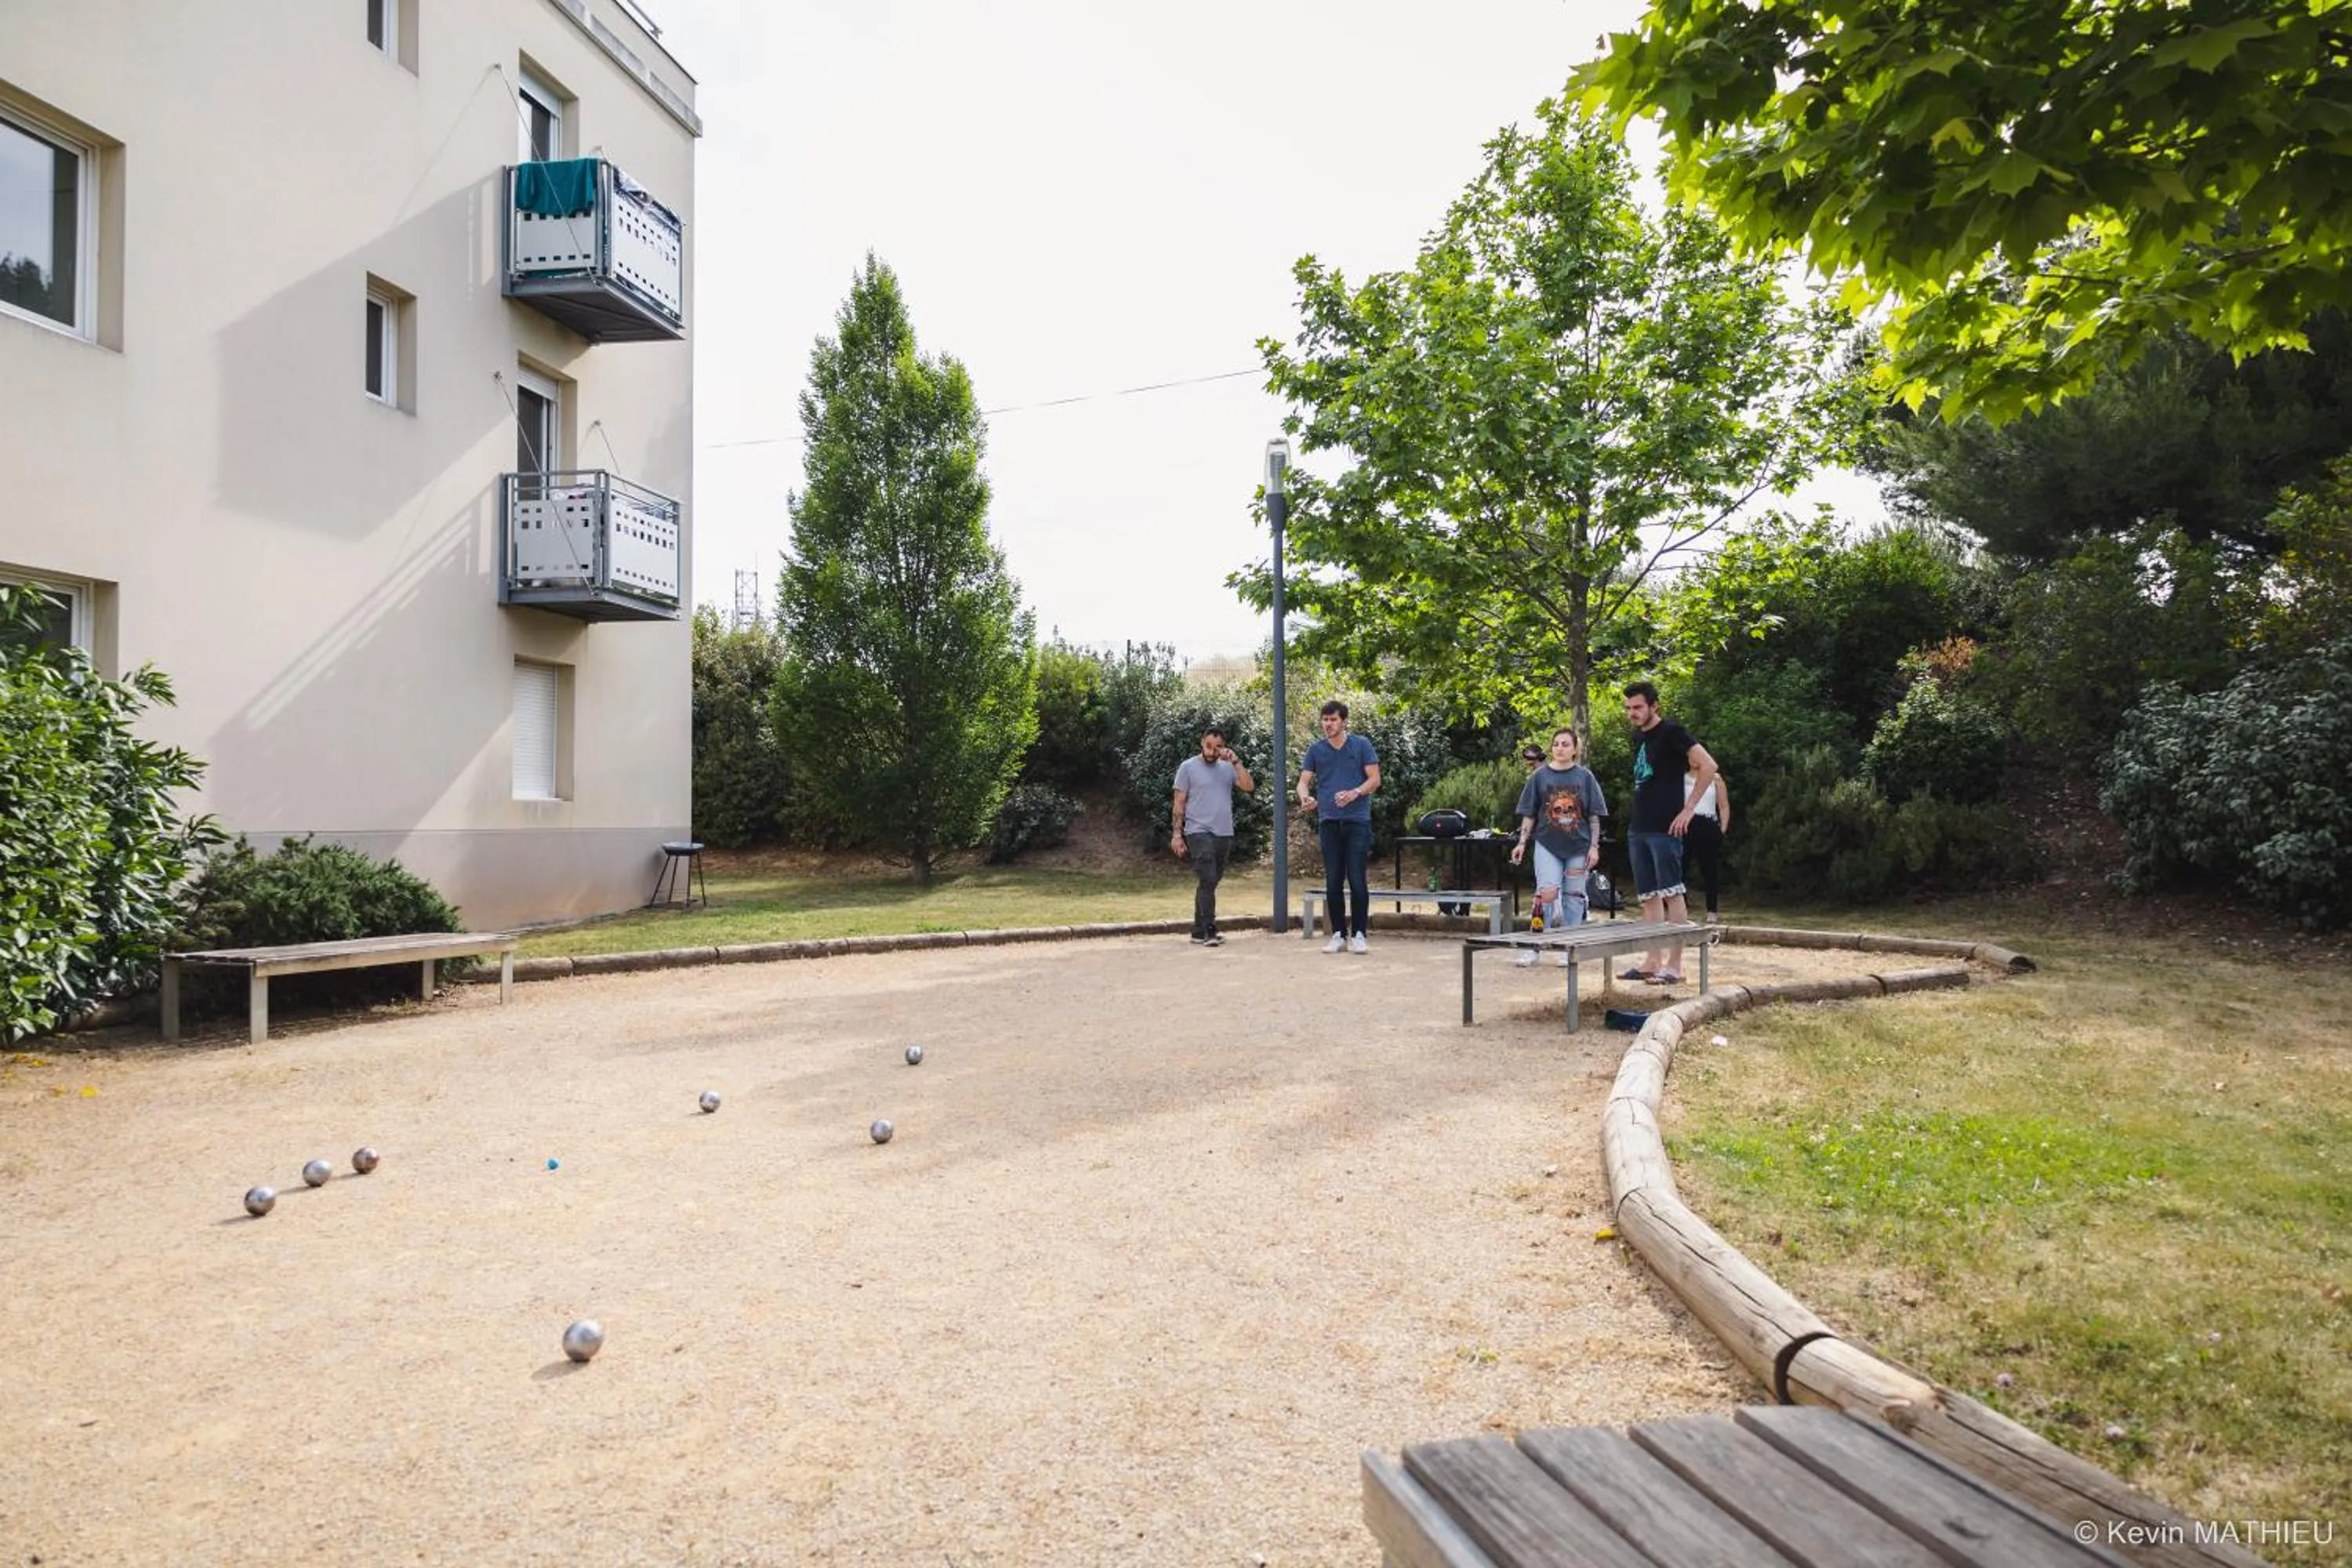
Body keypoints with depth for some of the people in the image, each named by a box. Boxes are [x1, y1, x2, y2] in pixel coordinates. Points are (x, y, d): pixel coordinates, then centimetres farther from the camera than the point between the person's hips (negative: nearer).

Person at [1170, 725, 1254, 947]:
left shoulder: (1228, 768, 12)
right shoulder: (1188, 767, 1)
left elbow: (1249, 787, -2)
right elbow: (1179, 803, 0)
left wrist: (1235, 761, -8)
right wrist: (1176, 834, -7)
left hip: (1224, 834, 5)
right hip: (1199, 833, -5)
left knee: (1209, 883, 9)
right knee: (1207, 881, -14)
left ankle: (1199, 932, 15)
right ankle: (1209, 931, -14)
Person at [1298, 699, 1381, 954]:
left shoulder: (1361, 745, 3)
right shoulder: (1316, 750, 9)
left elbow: (1374, 779, 0)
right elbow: (1304, 781, 5)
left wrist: (1355, 793, -18)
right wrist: (1305, 797, -18)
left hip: (1357, 820, -2)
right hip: (1329, 821, 2)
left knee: (1357, 880, -5)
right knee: (1333, 881, 4)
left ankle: (1358, 935, 3)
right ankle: (1338, 934, 12)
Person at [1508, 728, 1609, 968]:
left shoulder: (1585, 777, 4)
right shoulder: (1540, 776, 4)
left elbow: (1594, 816, 5)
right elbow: (1529, 814, 6)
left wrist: (1594, 846, -1)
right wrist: (1522, 843, 0)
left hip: (1578, 846, 1)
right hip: (1547, 844, -1)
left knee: (1573, 896, 6)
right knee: (1547, 892, -14)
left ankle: (1568, 948, 16)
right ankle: (1533, 946, -5)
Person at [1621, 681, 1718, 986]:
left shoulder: (1671, 732, -9)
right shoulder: (1638, 736, 15)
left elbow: (1708, 766, -14)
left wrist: (1688, 809, -14)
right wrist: (1641, 811, 16)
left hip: (1664, 829, -8)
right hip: (1639, 829, 8)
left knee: (1671, 894, -5)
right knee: (1649, 897, 10)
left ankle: (1674, 966, -3)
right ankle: (1652, 961, 16)